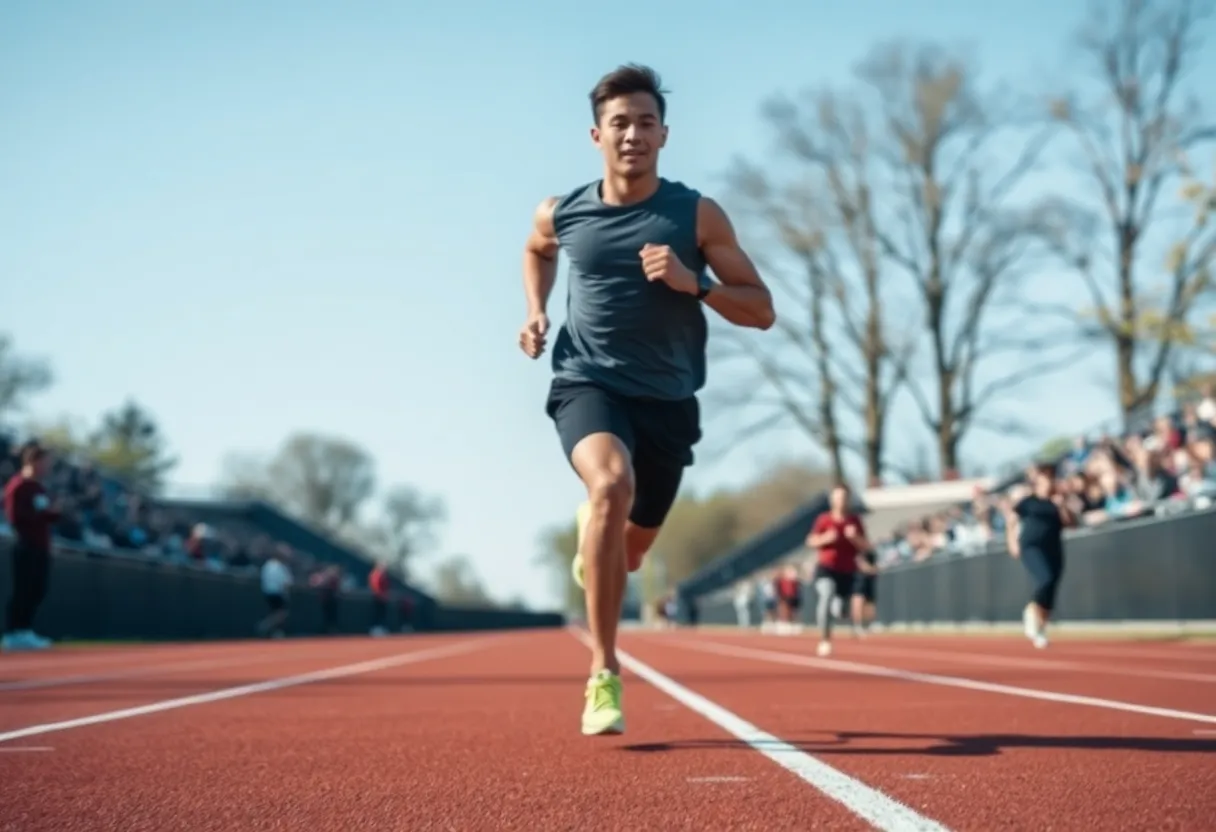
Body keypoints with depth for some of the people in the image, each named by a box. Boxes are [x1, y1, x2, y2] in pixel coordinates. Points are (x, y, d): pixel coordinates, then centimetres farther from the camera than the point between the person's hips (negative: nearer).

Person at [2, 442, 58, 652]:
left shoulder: (40, 488, 19)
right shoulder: (17, 486, -10)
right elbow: (15, 517, -19)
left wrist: (54, 512, 3)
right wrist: (43, 513, -19)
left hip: (41, 547, 10)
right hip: (26, 546, -10)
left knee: (38, 589, 10)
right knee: (22, 589, -9)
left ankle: (25, 631, 17)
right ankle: (11, 634, -6)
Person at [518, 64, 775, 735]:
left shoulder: (698, 215, -5)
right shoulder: (561, 215, 0)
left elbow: (761, 311, -5)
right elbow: (538, 251, 26)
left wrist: (693, 282, -21)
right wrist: (536, 310, 8)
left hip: (668, 400, 2)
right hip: (587, 385, -2)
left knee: (628, 551, 13)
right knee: (612, 484, -34)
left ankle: (591, 534, 56)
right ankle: (604, 674, -27)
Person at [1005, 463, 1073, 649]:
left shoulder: (1056, 502, 14)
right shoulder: (1027, 502, 2)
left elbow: (1069, 522, 6)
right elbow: (1011, 521, 7)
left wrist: (1061, 505, -6)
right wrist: (1012, 542, -2)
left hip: (1053, 549, 5)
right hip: (1031, 547, -5)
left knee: (1050, 592, 2)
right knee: (1046, 579, -28)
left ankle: (1039, 629, 13)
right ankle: (1031, 611, -8)